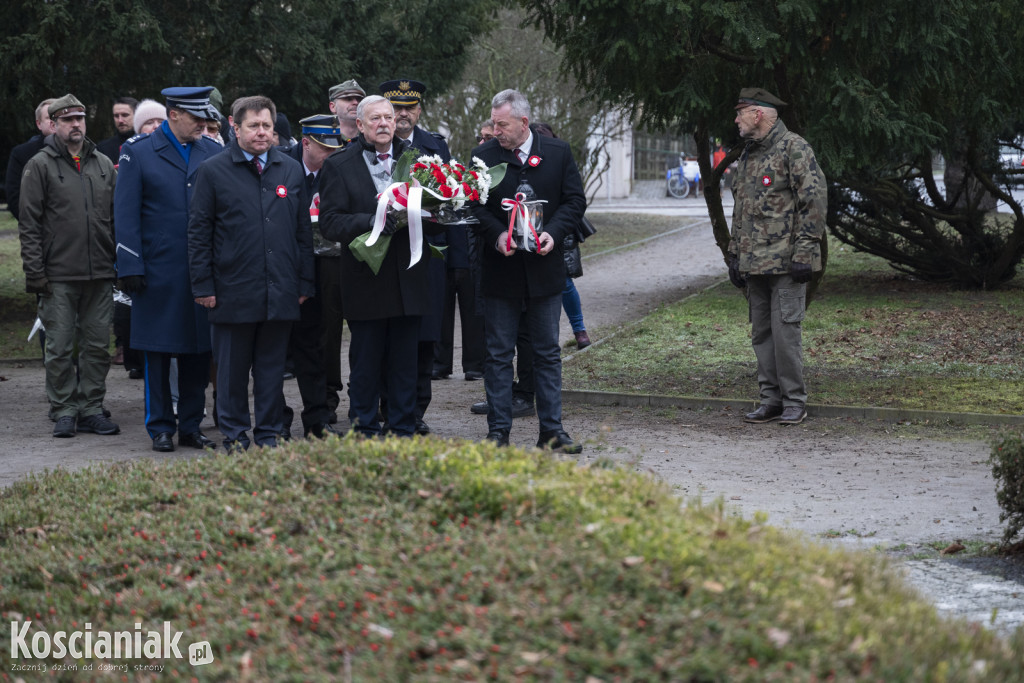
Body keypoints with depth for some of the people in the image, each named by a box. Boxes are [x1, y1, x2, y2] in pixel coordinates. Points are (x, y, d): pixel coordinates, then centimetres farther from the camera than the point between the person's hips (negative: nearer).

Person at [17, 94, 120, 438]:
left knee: (97, 345, 5)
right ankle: (64, 411, 8)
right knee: (60, 347, 0)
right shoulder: (40, 165, 1)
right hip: (58, 276, -4)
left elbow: (116, 217, 17)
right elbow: (29, 223, -2)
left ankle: (92, 408, 14)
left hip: (100, 273, 4)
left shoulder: (103, 165, 13)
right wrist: (35, 271, -9)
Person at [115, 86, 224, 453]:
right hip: (158, 269, -3)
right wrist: (130, 267, -9)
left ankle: (191, 425, 16)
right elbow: (125, 213, -3)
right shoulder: (138, 151, -1)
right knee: (158, 350, 3)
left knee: (198, 350, 6)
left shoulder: (213, 152, 8)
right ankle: (160, 427, 13)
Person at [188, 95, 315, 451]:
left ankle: (269, 434, 18)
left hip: (280, 293, 3)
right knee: (232, 369, 5)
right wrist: (203, 285, -6)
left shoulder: (291, 170, 11)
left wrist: (304, 283, 9)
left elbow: (303, 231, 13)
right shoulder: (213, 171, 0)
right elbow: (199, 232, 0)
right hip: (233, 292, -3)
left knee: (272, 368, 9)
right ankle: (235, 434, 15)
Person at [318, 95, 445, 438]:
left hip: (408, 281, 3)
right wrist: (370, 221, -23)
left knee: (405, 364, 7)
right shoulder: (338, 165, 1)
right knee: (365, 365, 3)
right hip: (365, 282, -2)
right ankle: (366, 433, 13)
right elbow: (330, 223, -8)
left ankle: (404, 433, 16)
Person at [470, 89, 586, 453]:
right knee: (498, 354, 3)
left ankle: (552, 430, 14)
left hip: (544, 269, 1)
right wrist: (496, 235, -18)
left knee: (548, 353, 7)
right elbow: (473, 205, -2)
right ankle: (498, 430, 10)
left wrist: (553, 232, -14)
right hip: (501, 270, -1)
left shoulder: (558, 153, 1)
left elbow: (575, 200, 2)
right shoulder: (484, 156, -1)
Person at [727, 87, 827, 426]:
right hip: (754, 264, 8)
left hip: (785, 263, -8)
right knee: (761, 333, 9)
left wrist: (803, 254, -18)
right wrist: (735, 255, 19)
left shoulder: (793, 148, -8)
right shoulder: (749, 154, 18)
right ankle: (771, 399, 15)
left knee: (785, 330, -8)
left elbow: (815, 200, -14)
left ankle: (794, 401, 0)